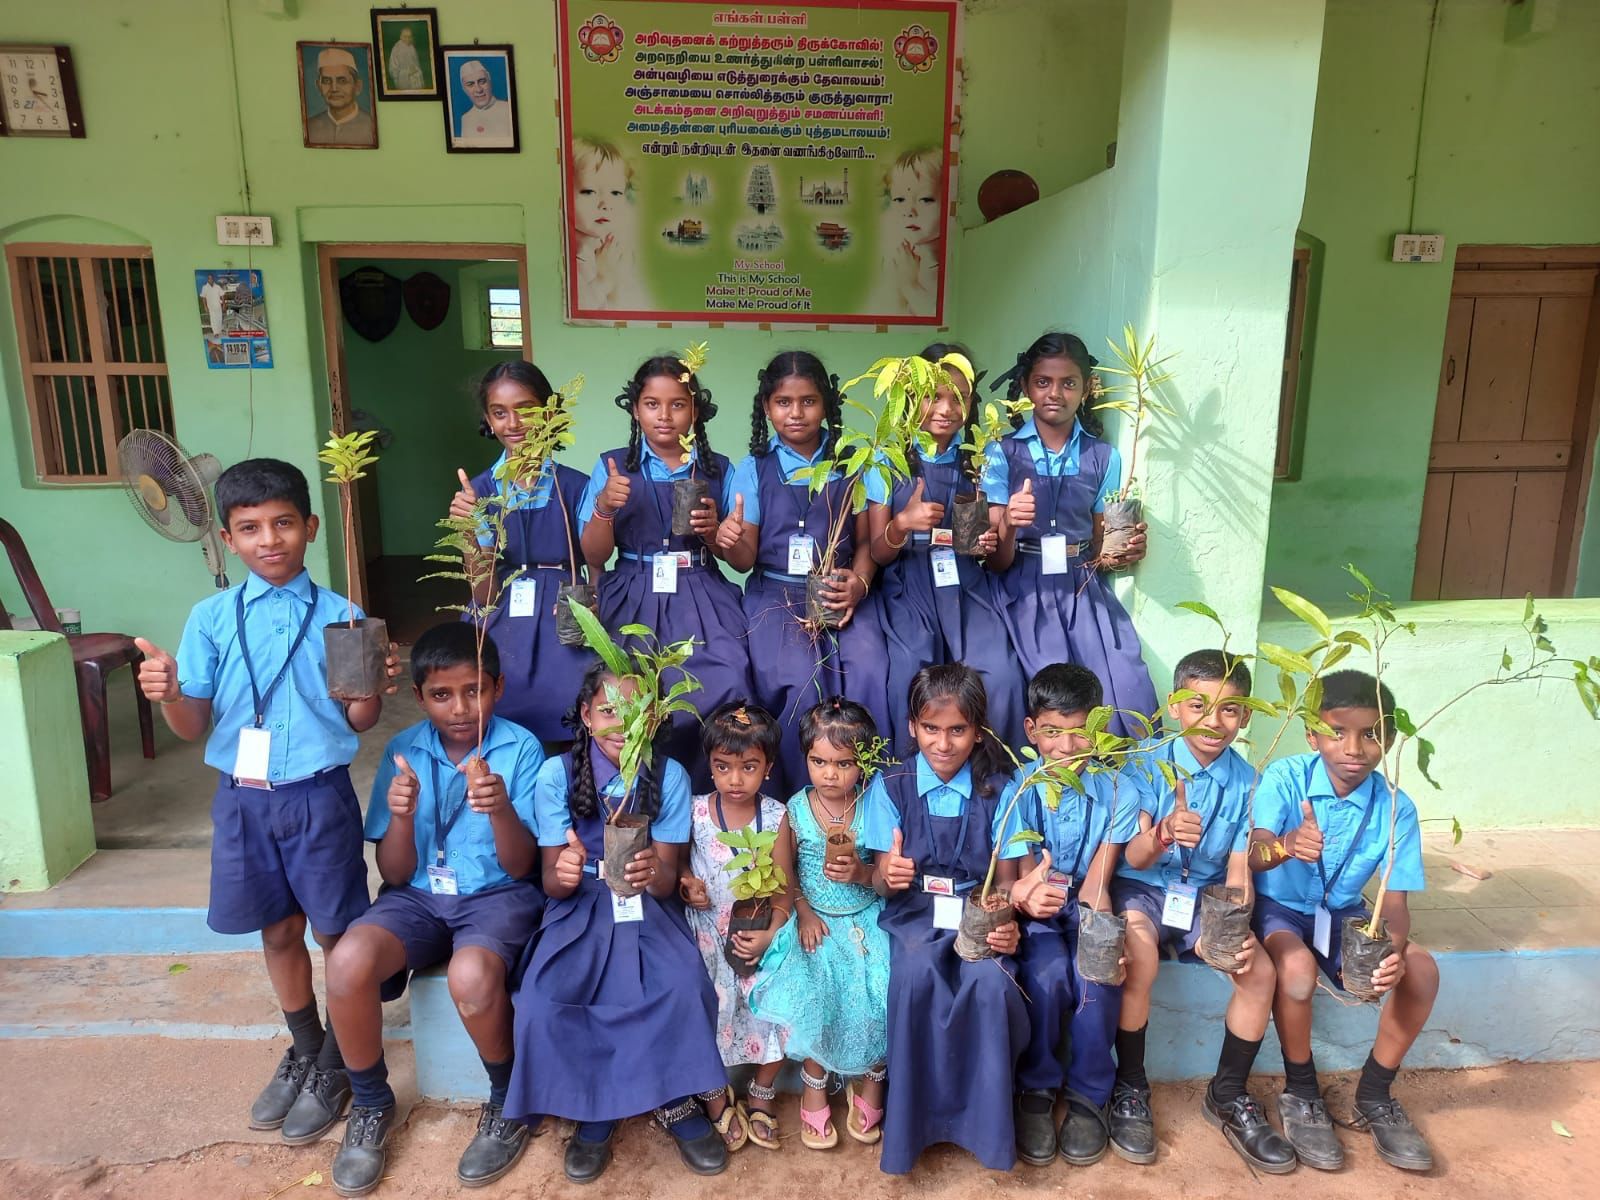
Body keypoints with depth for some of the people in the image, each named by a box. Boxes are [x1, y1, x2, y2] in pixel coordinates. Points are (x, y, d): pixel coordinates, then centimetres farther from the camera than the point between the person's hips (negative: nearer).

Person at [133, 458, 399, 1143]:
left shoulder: (341, 616, -6)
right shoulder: (211, 618, -1)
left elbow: (359, 722, -6)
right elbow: (193, 728, -1)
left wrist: (373, 687, -28)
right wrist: (169, 695, -22)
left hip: (318, 796, -2)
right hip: (243, 798, 3)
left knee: (336, 933, 8)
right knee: (279, 931, 18)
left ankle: (335, 1066, 31)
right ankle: (304, 1053, 40)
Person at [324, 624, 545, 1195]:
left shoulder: (521, 748, -9)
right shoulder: (403, 751, -1)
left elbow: (520, 867, -11)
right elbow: (394, 874, -1)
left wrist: (501, 809, -32)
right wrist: (401, 815, -23)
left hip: (496, 894, -3)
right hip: (418, 894, 3)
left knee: (471, 977, -34)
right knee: (347, 964, -26)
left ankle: (508, 1103, -3)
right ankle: (371, 1104, 3)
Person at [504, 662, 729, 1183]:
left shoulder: (670, 776, -7)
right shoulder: (556, 775, -8)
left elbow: (667, 882, -9)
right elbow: (553, 885, -7)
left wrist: (654, 873, -35)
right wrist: (564, 873, -33)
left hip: (648, 910, 0)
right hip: (581, 908, 0)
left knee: (685, 990, -28)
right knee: (542, 1002, -26)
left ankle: (675, 1101, 0)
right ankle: (591, 1109, 2)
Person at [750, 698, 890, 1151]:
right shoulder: (796, 809, -4)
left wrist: (861, 872, -24)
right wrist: (804, 912, -7)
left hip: (867, 920, 0)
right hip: (816, 921, 1)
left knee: (878, 993, -18)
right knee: (811, 992, -20)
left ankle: (870, 1078, 13)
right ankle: (814, 1083, 9)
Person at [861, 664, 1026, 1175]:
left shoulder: (998, 791, 2)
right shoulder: (889, 786, 0)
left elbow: (1005, 879, 2)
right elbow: (881, 882, 0)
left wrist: (1007, 922, -20)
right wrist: (885, 875, -26)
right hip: (914, 914, 0)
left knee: (989, 980, -31)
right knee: (915, 975, -33)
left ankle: (984, 1118, -6)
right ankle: (915, 1114, -11)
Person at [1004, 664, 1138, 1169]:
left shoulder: (1115, 791, -7)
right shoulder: (1019, 787, -10)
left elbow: (1097, 881, -13)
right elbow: (1022, 876, -16)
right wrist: (1024, 894, -42)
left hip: (1086, 911, 1)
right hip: (1036, 915, -1)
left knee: (1098, 975, -29)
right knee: (1047, 974, -30)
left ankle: (1088, 1096, -3)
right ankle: (1036, 1091, -5)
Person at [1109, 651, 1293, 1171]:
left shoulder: (1247, 781, -3)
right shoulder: (1145, 762, -13)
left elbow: (1238, 870, -4)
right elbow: (1134, 858, -18)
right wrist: (1160, 836, -42)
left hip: (1206, 895, 4)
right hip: (1142, 888, -3)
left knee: (1261, 971, -18)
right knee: (1140, 952, -32)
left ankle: (1227, 1095, 7)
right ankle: (1129, 1089, -10)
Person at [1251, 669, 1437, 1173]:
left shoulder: (1397, 808, -11)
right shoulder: (1285, 778, -21)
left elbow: (1395, 900, -12)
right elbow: (1251, 857, -34)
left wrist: (1394, 948, -35)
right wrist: (1283, 847, -60)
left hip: (1344, 913, 4)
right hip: (1279, 906, -4)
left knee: (1422, 969, -19)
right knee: (1297, 968, -33)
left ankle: (1374, 1097, 4)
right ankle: (1301, 1095, -5)